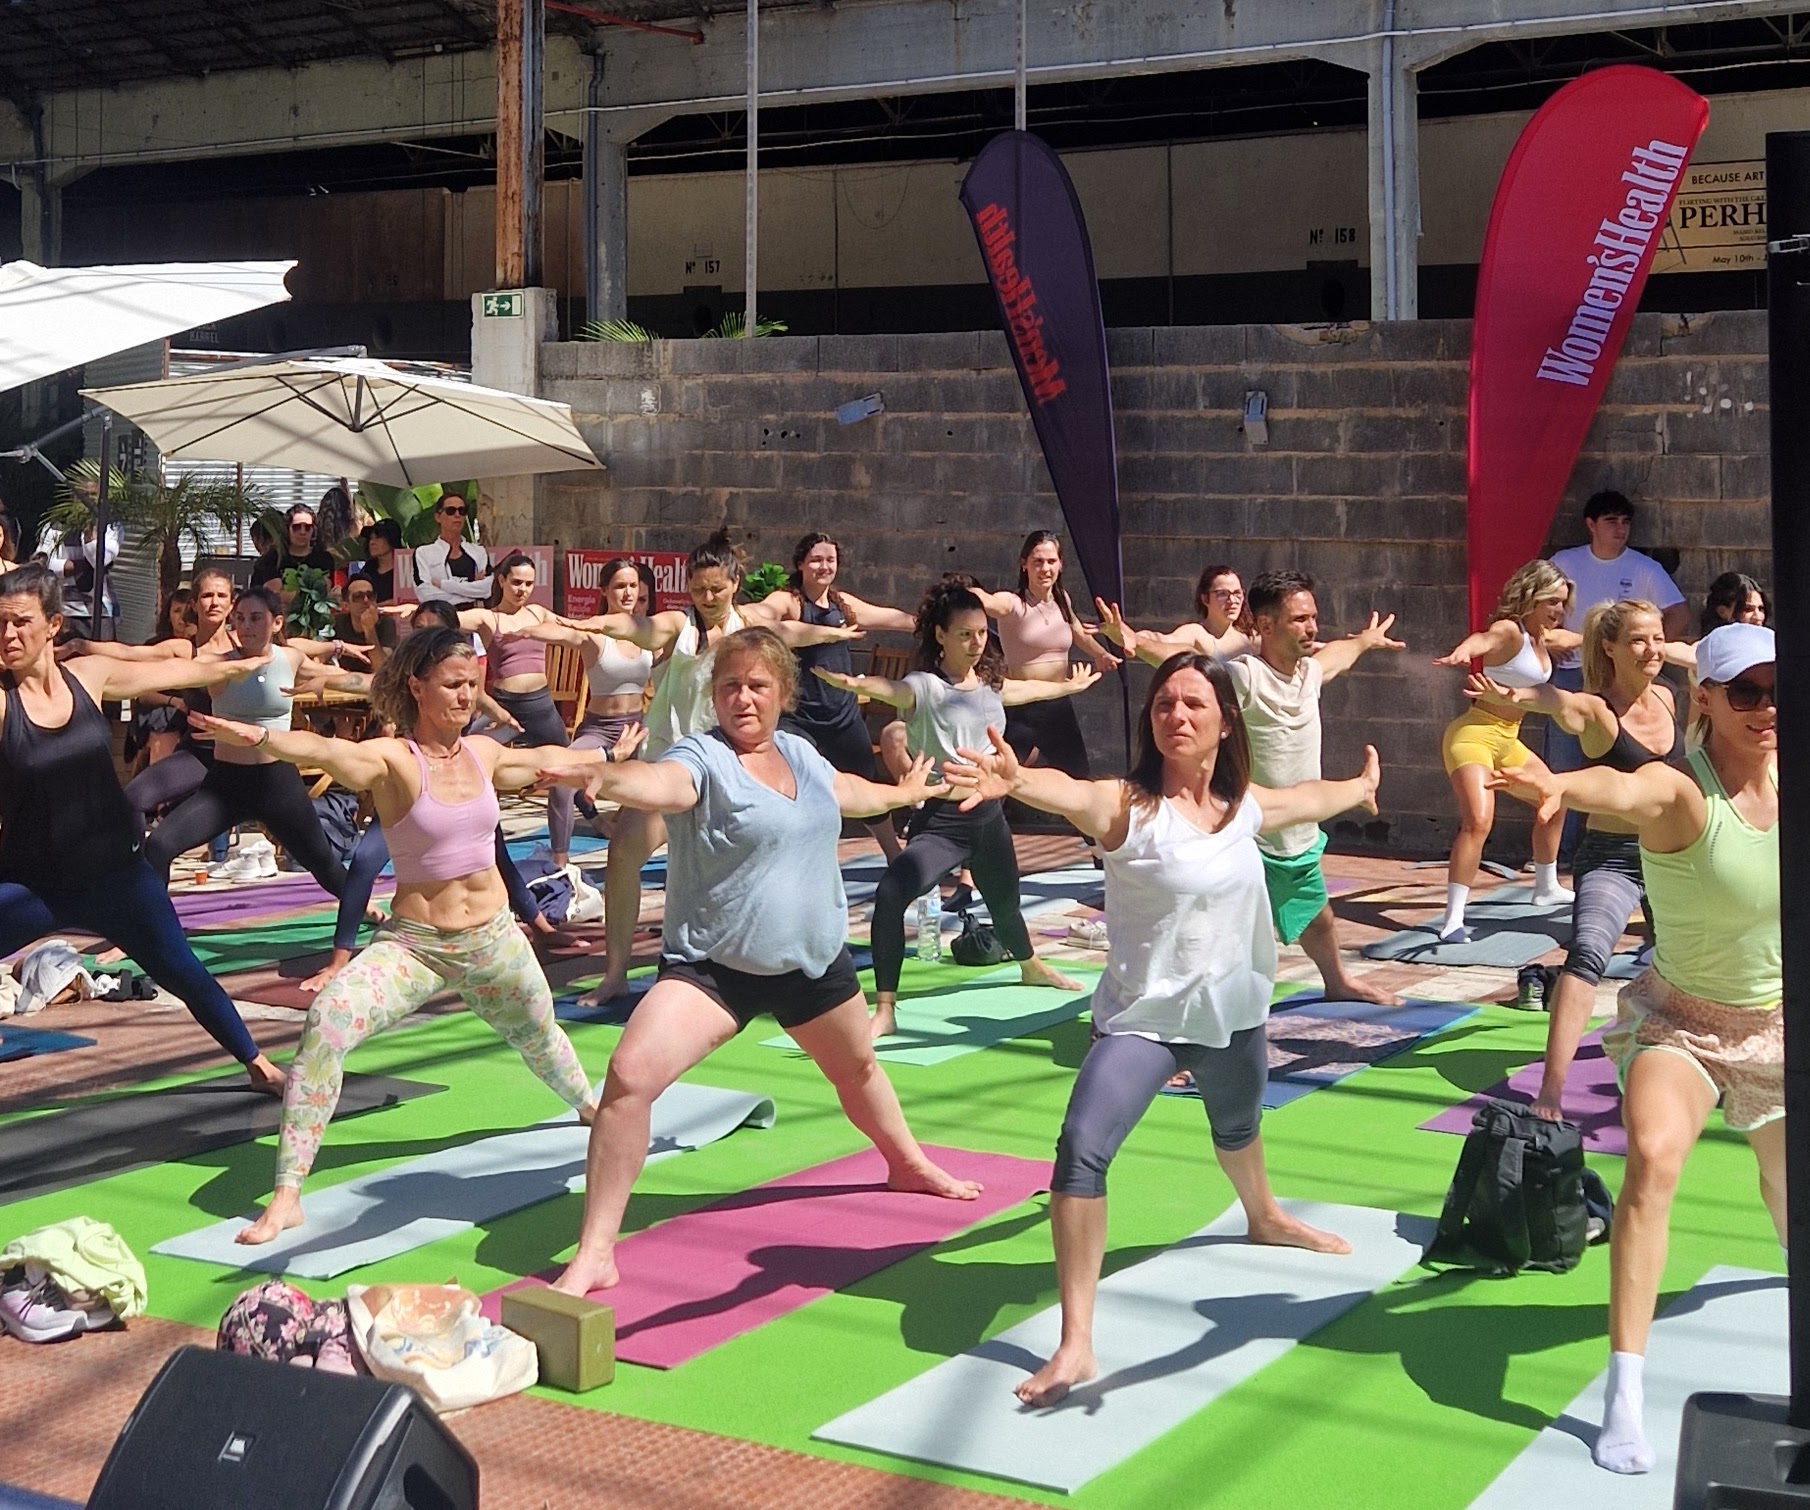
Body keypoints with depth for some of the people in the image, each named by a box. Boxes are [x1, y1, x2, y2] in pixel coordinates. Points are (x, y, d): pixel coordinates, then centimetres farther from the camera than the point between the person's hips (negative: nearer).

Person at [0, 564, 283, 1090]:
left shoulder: (88, 675, -3)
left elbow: (170, 671, 14)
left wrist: (234, 668, 27)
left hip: (115, 872, 3)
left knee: (182, 971, 13)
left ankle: (257, 1063, 31)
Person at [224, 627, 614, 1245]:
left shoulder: (485, 754, 0)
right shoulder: (394, 760, -16)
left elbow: (544, 762, 23)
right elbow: (327, 751, -38)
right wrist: (261, 737, -58)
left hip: (495, 939, 5)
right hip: (413, 945, -5)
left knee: (539, 1035, 29)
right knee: (326, 1023, -29)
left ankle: (591, 1109, 65)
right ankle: (287, 1197, -23)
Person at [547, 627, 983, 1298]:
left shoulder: (798, 752, 3)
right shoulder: (704, 757, -17)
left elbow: (843, 791, 27)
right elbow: (663, 783, -42)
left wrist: (903, 793, 46)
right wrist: (604, 776, -64)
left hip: (813, 960, 6)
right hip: (712, 966, -6)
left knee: (857, 1068, 28)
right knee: (631, 1072, -26)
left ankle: (910, 1165, 60)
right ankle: (594, 1254, -17)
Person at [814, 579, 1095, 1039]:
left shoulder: (991, 683, 6)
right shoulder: (925, 687, -14)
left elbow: (1028, 689, 30)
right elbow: (890, 689, -38)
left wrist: (1071, 685, 50)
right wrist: (852, 682, -61)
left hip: (989, 815, 6)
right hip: (941, 819, -6)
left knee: (1005, 902, 27)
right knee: (890, 895, -28)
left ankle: (1031, 966, 60)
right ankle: (885, 1011, -20)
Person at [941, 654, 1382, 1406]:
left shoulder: (1245, 805, -1)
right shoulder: (1126, 804, -19)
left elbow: (1310, 799, 22)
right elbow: (1071, 793, -44)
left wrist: (1362, 786, 43)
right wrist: (1015, 778, -67)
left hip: (1233, 1011, 6)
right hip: (1143, 1018, -5)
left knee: (1238, 1127, 33)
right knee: (1082, 1152, -25)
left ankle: (1265, 1219, 67)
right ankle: (1074, 1344, -20)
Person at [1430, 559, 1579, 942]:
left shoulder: (1546, 638, 9)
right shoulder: (1509, 631, -18)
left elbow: (1579, 639, 32)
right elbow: (1484, 639, -42)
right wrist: (1463, 650, -65)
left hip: (1508, 739, 10)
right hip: (1474, 734, -10)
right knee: (1478, 821, -27)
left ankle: (1547, 888, 45)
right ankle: (1452, 921, -29)